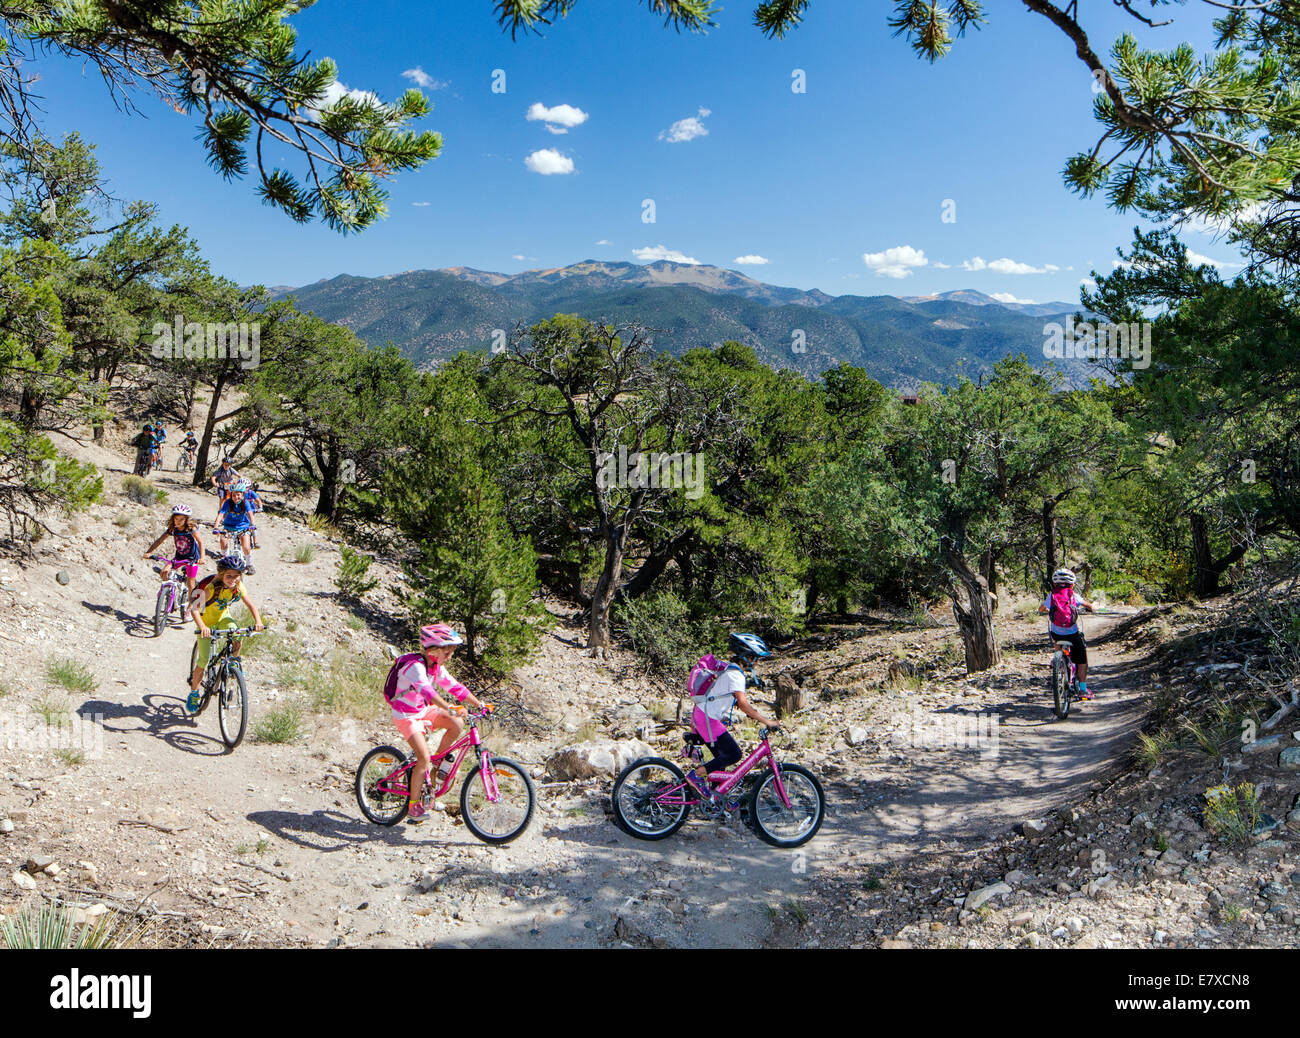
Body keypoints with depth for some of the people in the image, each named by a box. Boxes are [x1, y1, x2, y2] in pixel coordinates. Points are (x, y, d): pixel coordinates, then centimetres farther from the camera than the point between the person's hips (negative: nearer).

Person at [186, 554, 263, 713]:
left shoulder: (238, 587, -19)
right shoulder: (211, 588, -33)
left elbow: (251, 605, -11)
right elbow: (194, 609, -38)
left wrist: (258, 621, -29)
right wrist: (202, 627, -54)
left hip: (223, 617, 3)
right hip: (206, 620, -3)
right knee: (204, 660, -4)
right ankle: (194, 693, 16)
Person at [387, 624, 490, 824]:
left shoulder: (437, 667, 1)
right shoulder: (415, 666, -26)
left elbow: (455, 687, 3)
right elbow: (426, 690, -44)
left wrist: (479, 705, -4)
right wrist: (449, 708, -57)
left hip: (424, 710, 8)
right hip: (406, 715, -8)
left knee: (457, 725, -15)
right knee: (423, 758, -19)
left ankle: (439, 764, 7)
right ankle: (413, 806, -6)